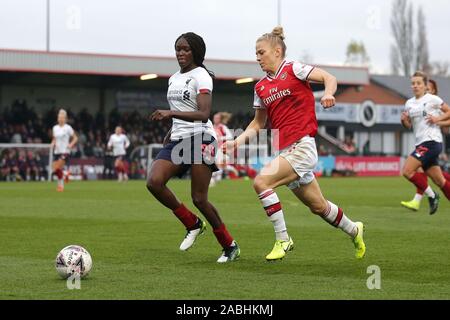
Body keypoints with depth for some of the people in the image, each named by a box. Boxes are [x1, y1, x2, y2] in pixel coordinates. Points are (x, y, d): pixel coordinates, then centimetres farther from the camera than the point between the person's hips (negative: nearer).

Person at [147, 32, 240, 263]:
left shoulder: (201, 76, -6)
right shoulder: (173, 79, 18)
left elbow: (203, 114, -19)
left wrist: (171, 113, -27)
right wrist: (169, 134, 16)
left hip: (200, 139, -7)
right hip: (178, 140, 7)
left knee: (199, 199, -9)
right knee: (153, 182, -17)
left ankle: (230, 246, 11)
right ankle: (192, 224, 1)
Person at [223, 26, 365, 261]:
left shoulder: (293, 70, -4)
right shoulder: (260, 87, 14)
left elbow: (329, 78, -8)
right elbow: (258, 122, 20)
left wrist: (328, 94, -29)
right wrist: (239, 140, 5)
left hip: (302, 146, -7)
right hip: (284, 150, 7)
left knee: (261, 181, -23)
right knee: (318, 206, 15)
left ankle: (282, 239, -15)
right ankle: (354, 230, 39)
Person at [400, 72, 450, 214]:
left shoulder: (432, 99, -4)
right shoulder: (409, 103, 14)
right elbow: (409, 126, 19)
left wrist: (437, 118, -13)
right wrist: (404, 120, -1)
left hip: (432, 142, -7)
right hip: (421, 143, 7)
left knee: (407, 171, -16)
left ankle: (431, 195, -2)